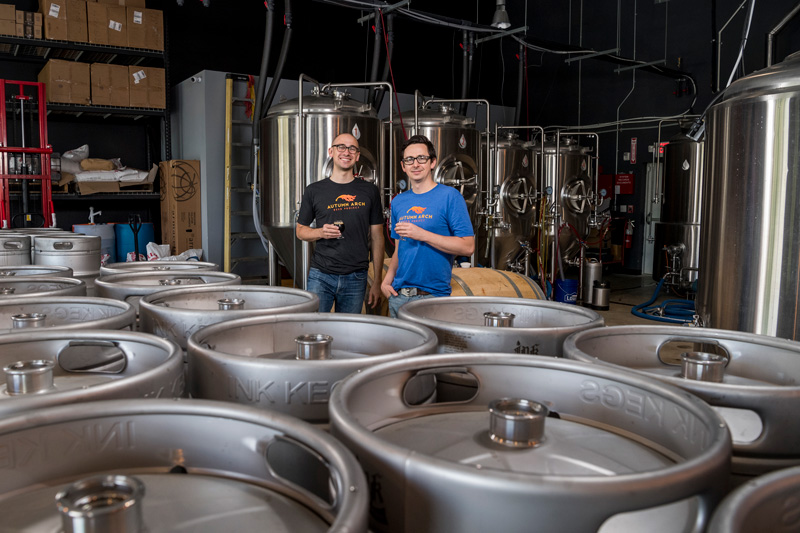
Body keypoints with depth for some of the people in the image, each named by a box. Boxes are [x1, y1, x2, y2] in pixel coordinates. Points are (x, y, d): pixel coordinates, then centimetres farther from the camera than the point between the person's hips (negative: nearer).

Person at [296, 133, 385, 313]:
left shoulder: (369, 191, 6)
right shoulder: (314, 190, 4)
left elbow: (376, 238, 7)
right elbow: (300, 230, 12)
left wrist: (377, 282, 4)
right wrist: (321, 232, -11)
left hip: (355, 279, 1)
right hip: (320, 276, 0)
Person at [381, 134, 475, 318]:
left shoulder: (450, 196, -7)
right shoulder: (398, 202, 11)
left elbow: (468, 246, -13)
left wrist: (422, 234, -18)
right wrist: (387, 278, 2)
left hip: (433, 296, -5)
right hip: (398, 295, 5)